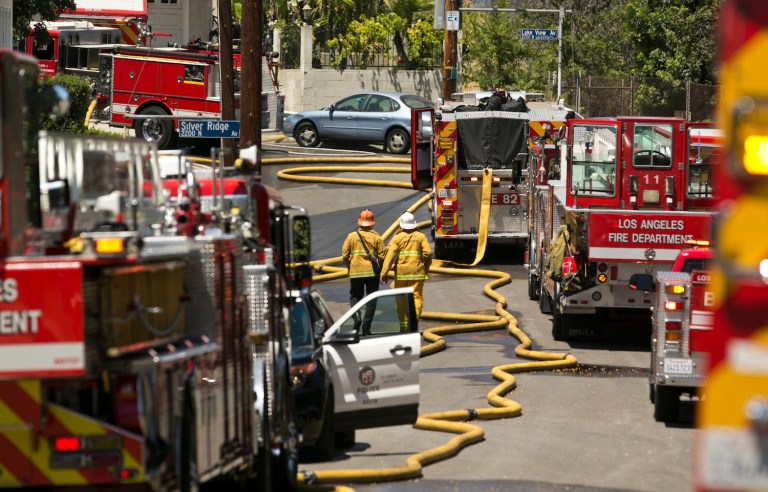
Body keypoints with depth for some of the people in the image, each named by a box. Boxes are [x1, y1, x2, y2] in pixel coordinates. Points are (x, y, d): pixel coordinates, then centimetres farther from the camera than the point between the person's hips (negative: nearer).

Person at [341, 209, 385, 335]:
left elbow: (344, 255, 0)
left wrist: (349, 266, 16)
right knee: (371, 300, 6)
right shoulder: (376, 237, -2)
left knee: (355, 296, 14)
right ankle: (366, 327, 0)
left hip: (355, 272, 0)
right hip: (372, 272, 0)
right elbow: (382, 256, -5)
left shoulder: (351, 236, 0)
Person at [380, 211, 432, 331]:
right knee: (416, 297, 0)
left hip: (401, 272, 0)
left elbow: (390, 255, -8)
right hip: (417, 271, 0)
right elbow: (427, 253, -3)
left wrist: (384, 273, -11)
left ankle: (403, 326, 13)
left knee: (401, 299, 10)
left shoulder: (397, 237, 0)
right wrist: (426, 268, 13)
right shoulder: (421, 237, 3)